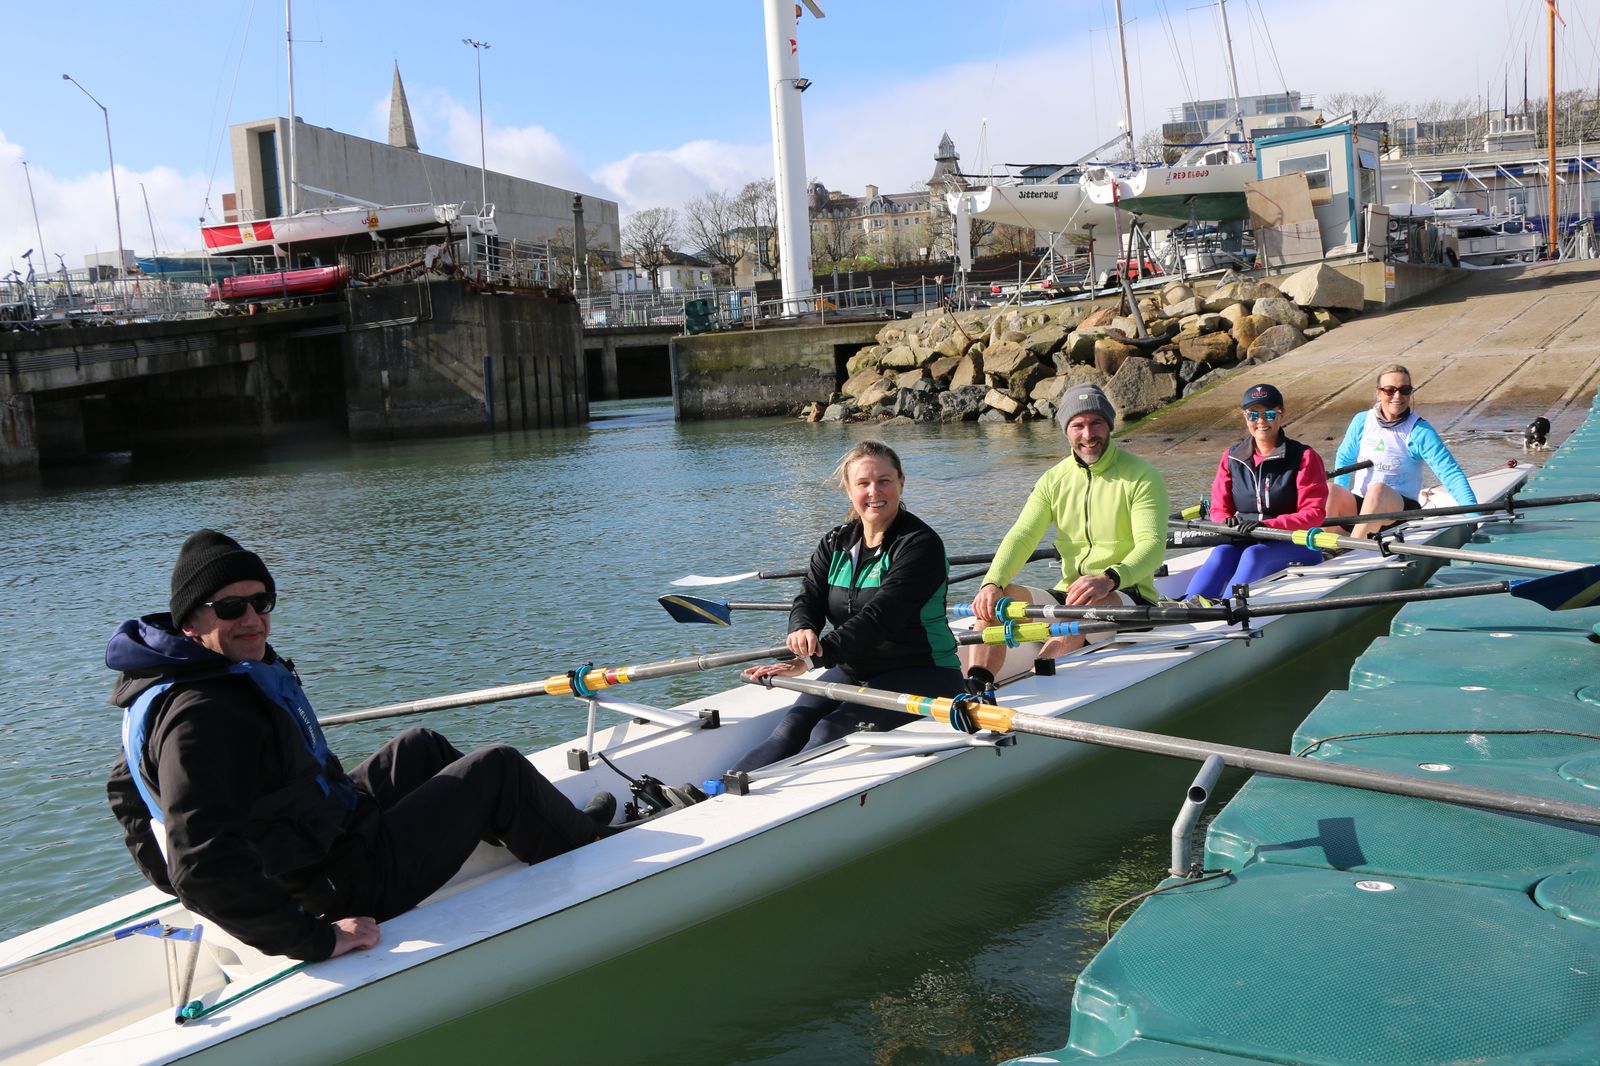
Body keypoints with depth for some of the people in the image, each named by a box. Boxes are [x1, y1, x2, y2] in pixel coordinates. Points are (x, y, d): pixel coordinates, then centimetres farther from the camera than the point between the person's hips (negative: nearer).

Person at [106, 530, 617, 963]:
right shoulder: (202, 717, -34)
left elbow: (128, 784, 18)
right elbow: (202, 868, -41)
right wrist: (315, 940, -36)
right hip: (340, 889, -10)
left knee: (421, 747, 28)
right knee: (499, 768, 1)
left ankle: (534, 825, 48)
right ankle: (575, 839, 31)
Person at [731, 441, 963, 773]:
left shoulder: (920, 544, -15)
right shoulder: (835, 543, 8)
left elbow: (878, 617, -25)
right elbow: (809, 598, -2)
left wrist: (810, 661, -35)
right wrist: (803, 629, -28)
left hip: (921, 673, -5)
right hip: (854, 670, 5)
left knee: (830, 732, -28)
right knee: (790, 729, -20)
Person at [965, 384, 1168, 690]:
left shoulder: (1141, 476, -5)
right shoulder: (1054, 480, 9)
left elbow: (1153, 544, -17)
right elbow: (1022, 536, -2)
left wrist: (1110, 579, -38)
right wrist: (992, 583, -23)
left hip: (1129, 596, -5)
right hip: (1069, 594, 5)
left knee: (1086, 605, -38)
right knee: (999, 597, -19)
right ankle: (973, 693, -31)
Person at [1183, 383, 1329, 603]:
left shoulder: (1303, 457, -2)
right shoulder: (1232, 458, 10)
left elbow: (1314, 514, -9)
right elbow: (1219, 508, 11)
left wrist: (1267, 525, -24)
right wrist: (1228, 523, -15)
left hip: (1295, 545, -3)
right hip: (1246, 541, 3)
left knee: (1253, 555, -34)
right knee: (1220, 554, -29)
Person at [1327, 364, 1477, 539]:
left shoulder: (1419, 431, -8)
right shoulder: (1362, 421, 3)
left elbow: (1451, 473, -15)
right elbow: (1344, 458, 20)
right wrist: (1341, 500, 11)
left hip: (1400, 509, -3)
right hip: (1358, 506, 3)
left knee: (1378, 490, -37)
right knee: (1330, 490, -30)